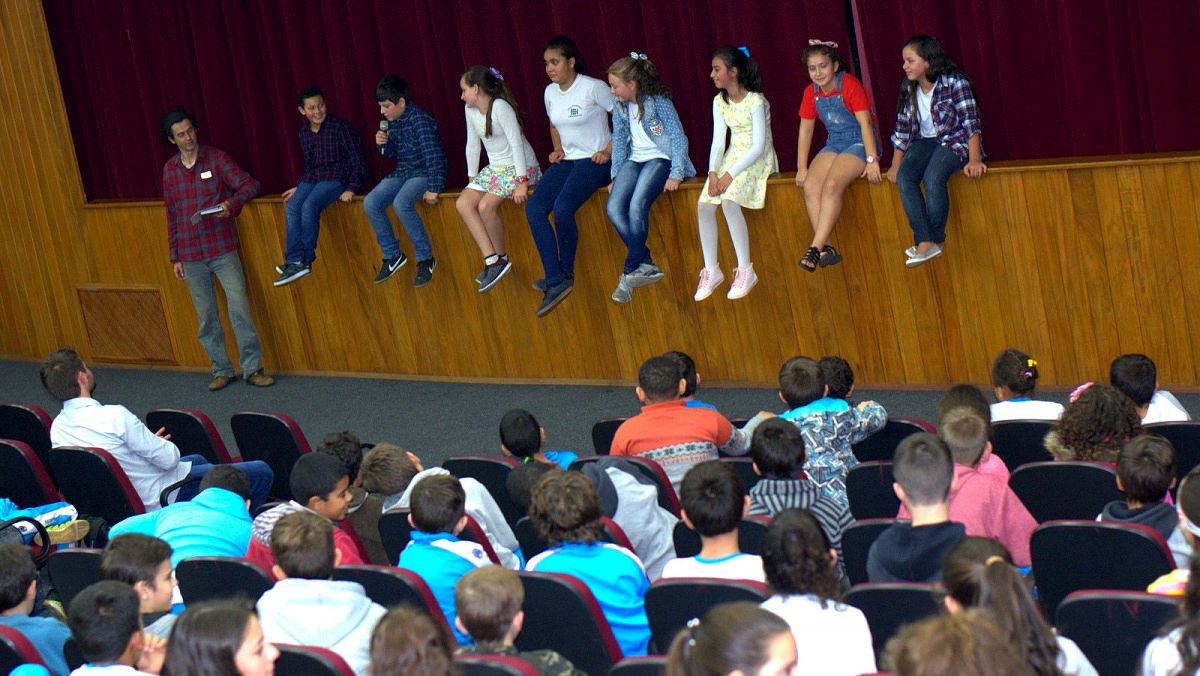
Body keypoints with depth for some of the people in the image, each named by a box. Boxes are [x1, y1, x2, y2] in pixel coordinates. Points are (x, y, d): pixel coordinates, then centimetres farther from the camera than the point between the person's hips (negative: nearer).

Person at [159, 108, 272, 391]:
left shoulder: (217, 158, -2)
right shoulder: (169, 170, 8)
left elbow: (249, 184, -8)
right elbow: (171, 215, 14)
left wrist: (231, 203, -28)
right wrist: (175, 256, 12)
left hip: (222, 249, -3)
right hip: (190, 256, 3)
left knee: (239, 308, -9)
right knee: (206, 317, 6)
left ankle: (253, 368, -2)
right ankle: (222, 370, 16)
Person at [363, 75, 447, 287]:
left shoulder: (420, 120, -21)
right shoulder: (391, 122, 4)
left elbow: (434, 155, -25)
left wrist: (433, 189, -31)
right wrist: (382, 144, -7)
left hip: (424, 173, -8)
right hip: (402, 172, 8)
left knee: (401, 203, -33)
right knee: (370, 203, -8)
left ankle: (425, 259, -21)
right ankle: (392, 256, 6)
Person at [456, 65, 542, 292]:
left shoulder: (500, 107, -20)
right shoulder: (471, 110, 3)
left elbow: (516, 144, -23)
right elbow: (472, 145, 12)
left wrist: (521, 182, -26)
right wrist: (472, 179, 14)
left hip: (519, 166, -8)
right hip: (495, 168, 8)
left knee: (486, 206, -25)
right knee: (463, 203, -10)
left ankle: (501, 258, -8)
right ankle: (491, 259, -13)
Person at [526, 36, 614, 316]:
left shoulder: (593, 88, -11)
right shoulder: (550, 93, 9)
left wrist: (608, 151, -14)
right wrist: (558, 149, 8)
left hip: (595, 160, -7)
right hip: (567, 161, 7)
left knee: (562, 208, -29)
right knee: (534, 208, -16)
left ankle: (565, 275, -7)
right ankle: (555, 281, -17)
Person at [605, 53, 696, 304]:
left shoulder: (658, 102, -13)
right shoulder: (619, 106, 6)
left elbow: (678, 137, -12)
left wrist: (676, 175, -18)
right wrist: (616, 176, 8)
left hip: (660, 158, -7)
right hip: (635, 160, 7)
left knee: (637, 207, -28)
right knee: (613, 208, -19)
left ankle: (630, 272, -17)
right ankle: (646, 265, -18)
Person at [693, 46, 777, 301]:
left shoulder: (755, 101, -16)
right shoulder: (719, 102, 6)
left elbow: (758, 146, -19)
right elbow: (718, 141, 5)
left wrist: (730, 174, -24)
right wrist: (713, 172, -12)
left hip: (758, 159, -7)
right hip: (733, 155, 7)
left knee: (729, 201, -31)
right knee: (704, 204, -16)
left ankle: (746, 270, -22)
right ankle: (711, 270, -6)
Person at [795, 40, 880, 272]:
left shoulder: (850, 85, -12)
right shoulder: (811, 93, 6)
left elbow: (865, 123, -17)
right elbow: (805, 131, 11)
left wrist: (872, 160, -24)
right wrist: (801, 168, 5)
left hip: (859, 142, -6)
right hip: (834, 144, 6)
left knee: (832, 185, -30)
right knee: (810, 186, -21)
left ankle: (815, 248, -32)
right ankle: (826, 249, -25)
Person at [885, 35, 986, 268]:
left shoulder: (954, 82, -12)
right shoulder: (909, 89, 6)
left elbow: (971, 122, -16)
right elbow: (902, 129, 11)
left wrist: (974, 160, -26)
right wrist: (895, 165, 3)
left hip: (954, 141, -5)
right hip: (924, 142, 5)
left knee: (933, 178, -34)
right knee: (904, 176, -26)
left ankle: (935, 239, -22)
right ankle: (925, 242, -32)